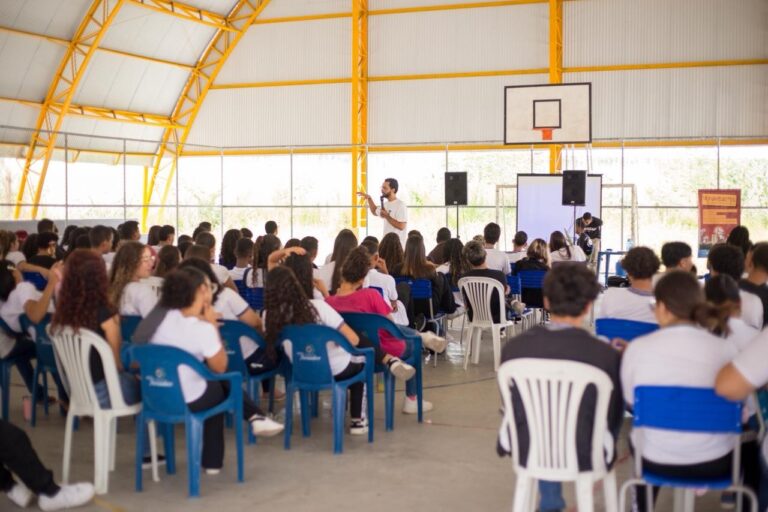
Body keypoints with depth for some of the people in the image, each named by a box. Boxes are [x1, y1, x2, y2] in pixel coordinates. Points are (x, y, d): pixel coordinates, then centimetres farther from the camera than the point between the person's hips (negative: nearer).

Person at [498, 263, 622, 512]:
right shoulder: (605, 355, -22)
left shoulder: (513, 348, -15)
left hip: (526, 451, 2)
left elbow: (511, 407, 1)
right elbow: (613, 416, -5)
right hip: (583, 456, -2)